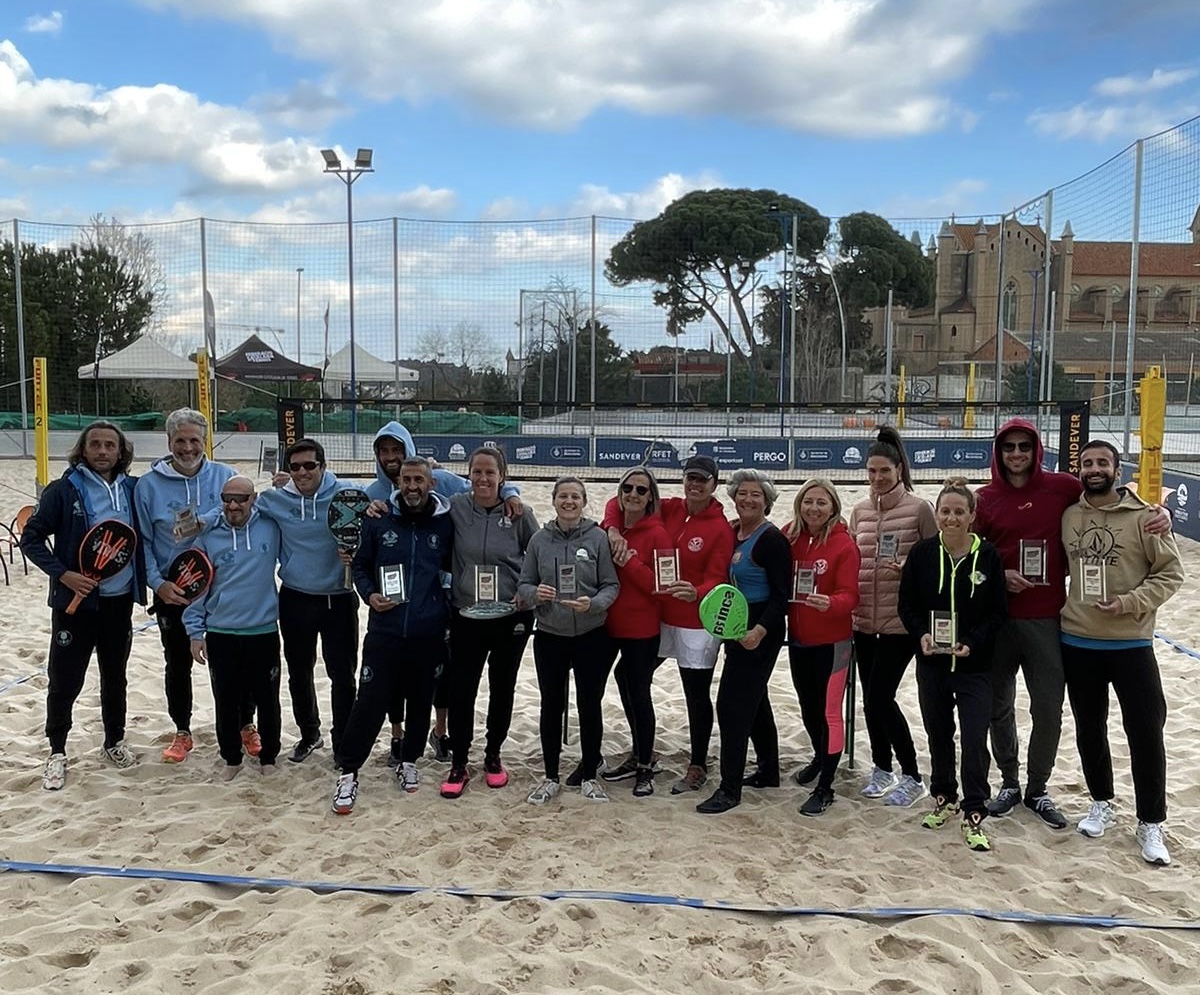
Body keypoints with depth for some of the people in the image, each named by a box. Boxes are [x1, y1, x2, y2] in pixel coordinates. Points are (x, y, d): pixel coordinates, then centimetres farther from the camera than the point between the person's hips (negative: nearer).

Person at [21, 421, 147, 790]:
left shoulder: (133, 489, 2)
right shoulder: (64, 490, -9)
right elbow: (31, 538, -7)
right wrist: (63, 574, -16)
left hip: (120, 600, 4)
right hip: (76, 600, -3)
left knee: (115, 677, 16)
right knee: (64, 680, 3)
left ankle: (114, 743, 32)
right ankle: (57, 753, 20)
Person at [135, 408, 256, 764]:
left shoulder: (226, 476, -3)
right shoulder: (149, 485, -4)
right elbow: (143, 542, -1)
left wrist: (203, 521, -29)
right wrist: (157, 582, -12)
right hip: (173, 594, 0)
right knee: (178, 665, 13)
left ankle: (246, 725, 27)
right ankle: (182, 732, 29)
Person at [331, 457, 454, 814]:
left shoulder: (446, 524, 0)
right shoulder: (378, 520, 0)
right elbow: (360, 564, 8)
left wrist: (449, 609, 1)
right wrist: (369, 595, -7)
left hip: (429, 633, 1)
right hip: (384, 630, -1)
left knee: (420, 701, 13)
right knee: (370, 701, -3)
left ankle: (409, 761, 32)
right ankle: (347, 771, 10)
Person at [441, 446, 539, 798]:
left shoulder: (519, 514, -7)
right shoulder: (455, 508, -6)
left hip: (512, 617, 0)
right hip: (466, 617, 0)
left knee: (503, 689, 14)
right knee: (461, 690, 1)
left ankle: (493, 756, 33)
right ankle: (459, 764, 17)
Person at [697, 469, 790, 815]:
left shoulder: (771, 539, -15)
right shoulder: (732, 532, 7)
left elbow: (781, 595, -17)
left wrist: (760, 630, -27)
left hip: (760, 633, -8)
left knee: (732, 704, -8)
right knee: (754, 700, 19)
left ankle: (730, 789, 0)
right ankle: (768, 771, 34)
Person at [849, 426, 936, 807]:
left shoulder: (919, 508, -7)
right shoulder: (859, 510, 7)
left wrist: (906, 568, -20)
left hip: (901, 620, -5)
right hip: (864, 618, 5)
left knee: (880, 698, -7)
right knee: (872, 697, 12)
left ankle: (912, 777, 9)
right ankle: (882, 768, 30)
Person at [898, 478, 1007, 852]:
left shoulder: (988, 556, -7)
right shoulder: (922, 553, -2)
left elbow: (997, 612, -5)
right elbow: (907, 604, 2)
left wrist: (972, 642, -18)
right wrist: (921, 634, -15)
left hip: (974, 665, -2)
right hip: (931, 662, 2)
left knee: (975, 740, -3)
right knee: (938, 734, 16)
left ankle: (973, 815, 7)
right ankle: (944, 799, 34)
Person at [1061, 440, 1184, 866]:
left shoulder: (1143, 517, -9)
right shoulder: (1067, 516, 3)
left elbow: (1171, 573, -8)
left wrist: (1130, 603, -19)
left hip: (1131, 645, -3)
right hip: (1077, 643, 4)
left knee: (1145, 733, 0)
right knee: (1089, 729, 15)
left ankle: (1151, 823, 15)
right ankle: (1101, 803, 34)